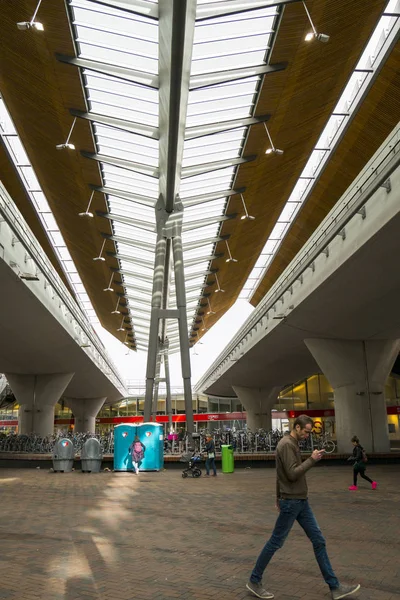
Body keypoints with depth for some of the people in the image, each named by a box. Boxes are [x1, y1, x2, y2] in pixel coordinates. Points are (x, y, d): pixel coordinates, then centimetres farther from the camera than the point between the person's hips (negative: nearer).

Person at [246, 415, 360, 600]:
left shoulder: (293, 444, 12)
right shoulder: (286, 444, -19)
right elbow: (292, 474, -25)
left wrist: (278, 498, 24)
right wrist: (312, 460, -20)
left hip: (301, 501, 10)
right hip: (291, 502, -10)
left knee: (318, 540, 9)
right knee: (275, 542, 1)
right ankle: (254, 581, 16)